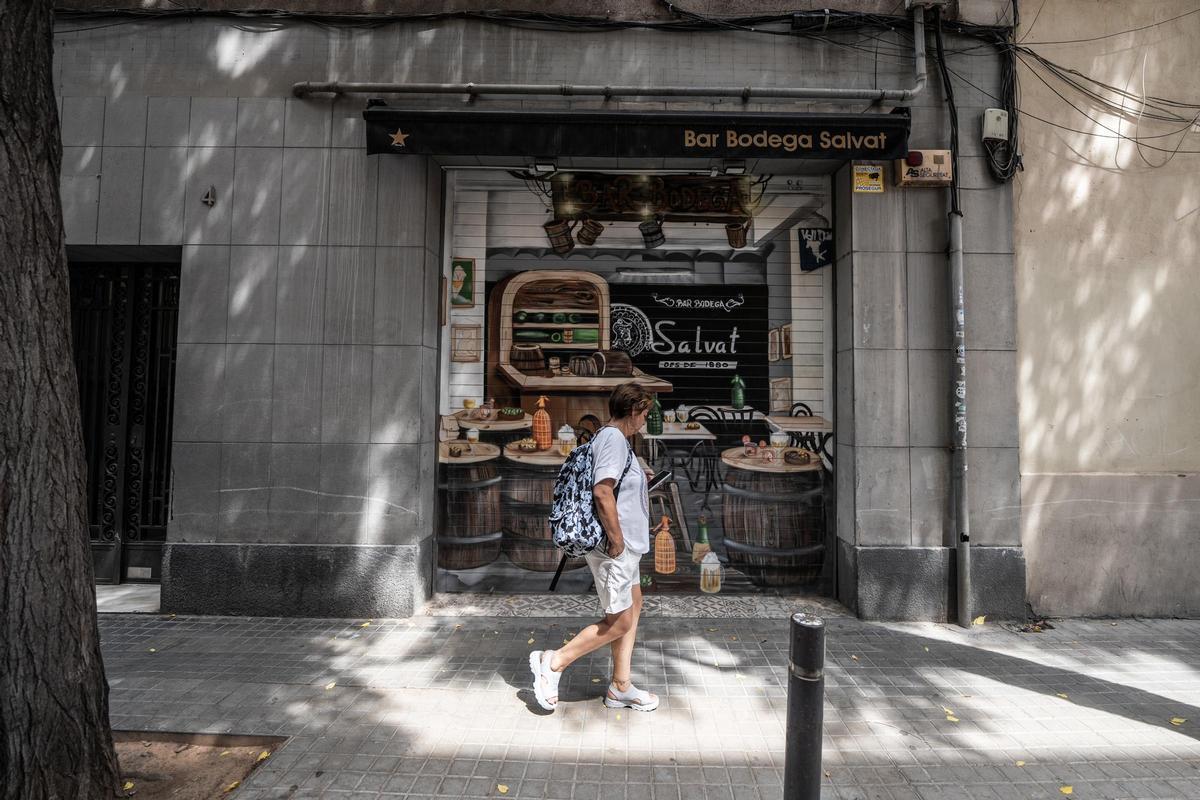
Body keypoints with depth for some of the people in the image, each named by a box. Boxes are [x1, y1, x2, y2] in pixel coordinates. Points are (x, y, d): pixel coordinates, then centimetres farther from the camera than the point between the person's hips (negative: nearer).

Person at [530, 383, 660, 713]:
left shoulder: (606, 437, 12)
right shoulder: (614, 439, -19)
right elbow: (602, 491, -29)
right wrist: (616, 540, -24)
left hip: (625, 547, 11)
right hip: (614, 548, -11)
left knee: (633, 607, 17)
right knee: (619, 622, 0)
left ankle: (620, 688, 27)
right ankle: (553, 662, 10)